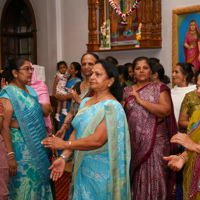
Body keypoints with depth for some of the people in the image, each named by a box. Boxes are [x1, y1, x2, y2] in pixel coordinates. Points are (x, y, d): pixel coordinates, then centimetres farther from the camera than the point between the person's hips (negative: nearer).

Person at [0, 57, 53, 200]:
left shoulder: (30, 89, 9)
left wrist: (46, 137, 16)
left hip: (37, 144, 8)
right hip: (20, 146, -8)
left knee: (39, 177, 17)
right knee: (24, 184, 2)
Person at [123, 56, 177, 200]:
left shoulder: (159, 88, 2)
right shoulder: (127, 91, 12)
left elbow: (166, 111, -14)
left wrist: (141, 100, -16)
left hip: (155, 142, -3)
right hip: (132, 142, 3)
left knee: (153, 176, -4)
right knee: (133, 177, 7)